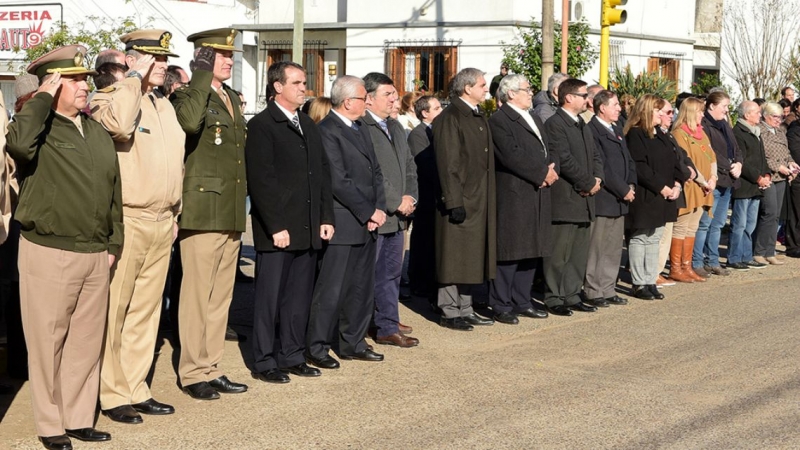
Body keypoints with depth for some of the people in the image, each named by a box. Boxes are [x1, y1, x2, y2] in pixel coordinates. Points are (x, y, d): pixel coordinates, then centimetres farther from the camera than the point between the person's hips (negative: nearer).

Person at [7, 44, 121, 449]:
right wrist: (43, 98, -19)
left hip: (96, 256, 6)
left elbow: (113, 190, 20)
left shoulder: (98, 132, 15)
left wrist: (114, 242, 16)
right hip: (49, 254, -6)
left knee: (87, 341, 12)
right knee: (48, 343, 3)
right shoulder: (38, 126, -6)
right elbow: (18, 143, -32)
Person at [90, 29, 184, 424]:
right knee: (113, 312, 0)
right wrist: (135, 79, -21)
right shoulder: (109, 99, -8)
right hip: (126, 223, -7)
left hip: (162, 224, 8)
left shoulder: (165, 105, 15)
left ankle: (136, 389, 21)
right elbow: (119, 125, -33)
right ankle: (111, 395, 8)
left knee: (146, 309, 12)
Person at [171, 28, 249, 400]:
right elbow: (190, 122, -32)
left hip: (231, 215, 8)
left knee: (221, 297, 13)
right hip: (202, 212, -8)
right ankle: (193, 374, 7)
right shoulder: (188, 95, -7)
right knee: (197, 296, -2)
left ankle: (211, 369, 21)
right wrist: (203, 76, -23)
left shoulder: (232, 98, 18)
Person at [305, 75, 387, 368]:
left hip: (367, 224, 9)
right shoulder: (327, 132, -13)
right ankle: (316, 349, 7)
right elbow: (339, 182, -18)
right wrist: (369, 213, -14)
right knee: (331, 289, -2)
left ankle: (353, 343, 24)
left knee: (362, 288, 13)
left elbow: (375, 172, 15)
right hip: (342, 225, -9)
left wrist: (379, 209, 1)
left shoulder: (360, 128, 16)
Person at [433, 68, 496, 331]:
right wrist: (455, 202, -21)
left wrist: (490, 197, 16)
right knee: (455, 257, -2)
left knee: (472, 257, 13)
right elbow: (447, 164, -17)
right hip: (461, 200, -9)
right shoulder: (450, 119, -13)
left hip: (480, 200, 9)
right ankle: (449, 312, 6)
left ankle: (465, 309, 21)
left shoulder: (479, 118, 15)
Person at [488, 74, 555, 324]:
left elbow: (547, 152, 20)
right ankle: (501, 306, 2)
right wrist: (542, 174, -15)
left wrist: (551, 169, -2)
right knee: (509, 252, -5)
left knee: (531, 251, 12)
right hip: (513, 197, -9)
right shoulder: (499, 121, -8)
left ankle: (522, 301, 21)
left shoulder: (535, 120, 23)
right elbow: (511, 155, -18)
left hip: (538, 196, 9)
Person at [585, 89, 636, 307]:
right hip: (602, 199, -9)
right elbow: (601, 167, -18)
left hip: (619, 200, 9)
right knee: (597, 248, -2)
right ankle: (593, 292, 5)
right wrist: (623, 190, -14)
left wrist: (631, 185, 3)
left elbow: (628, 160, 19)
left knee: (614, 249, 12)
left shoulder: (617, 130, 18)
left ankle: (608, 290, 20)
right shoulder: (592, 130, -13)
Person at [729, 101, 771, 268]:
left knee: (750, 225, 13)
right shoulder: (737, 133, -12)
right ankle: (733, 259, 0)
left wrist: (767, 174, 6)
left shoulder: (756, 133, 20)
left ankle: (746, 258, 19)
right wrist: (758, 178, -15)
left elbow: (762, 158, 23)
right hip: (743, 186, -9)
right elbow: (741, 162, -17)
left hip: (756, 187, 9)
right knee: (739, 225, -6)